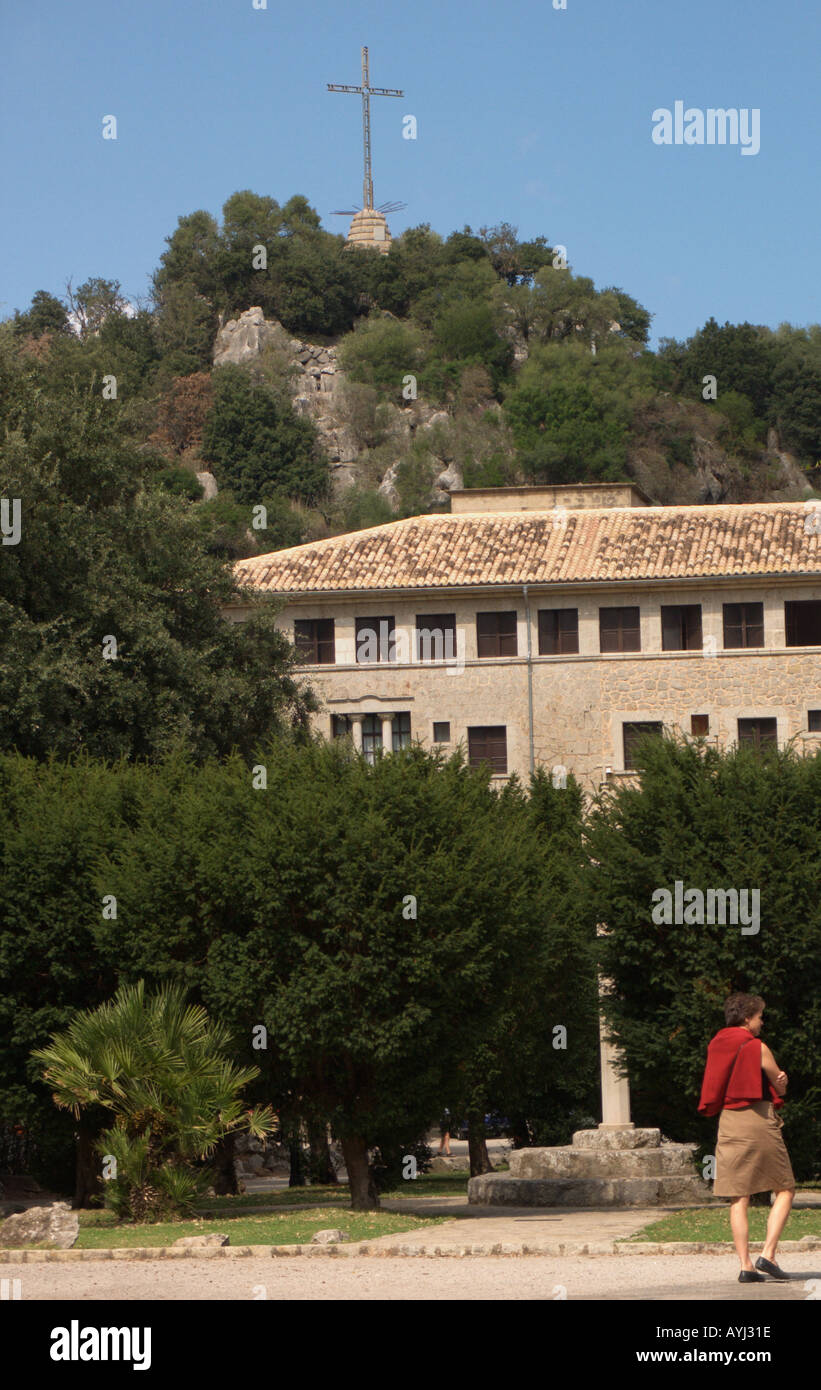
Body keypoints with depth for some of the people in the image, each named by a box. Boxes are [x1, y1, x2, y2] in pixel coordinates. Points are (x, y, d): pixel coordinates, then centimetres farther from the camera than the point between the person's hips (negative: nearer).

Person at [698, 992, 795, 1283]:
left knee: (738, 1198, 4)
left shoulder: (717, 1046, 12)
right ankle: (768, 1255, -6)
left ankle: (745, 1265, -2)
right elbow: (781, 1087, 3)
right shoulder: (757, 1047, -7)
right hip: (759, 1120, -5)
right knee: (785, 1190, 7)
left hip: (728, 1122, 5)